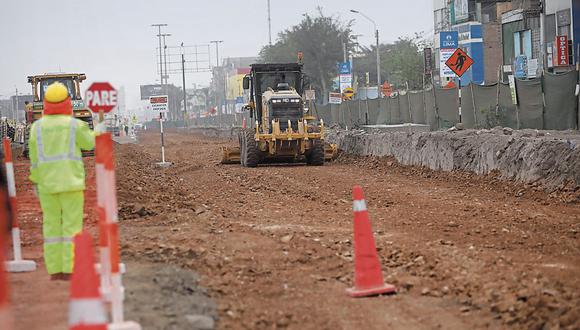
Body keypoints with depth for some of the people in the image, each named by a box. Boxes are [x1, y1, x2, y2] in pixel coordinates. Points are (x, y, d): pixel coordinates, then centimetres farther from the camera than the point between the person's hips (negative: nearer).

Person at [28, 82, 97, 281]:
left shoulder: (38, 127, 2)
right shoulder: (75, 125, -5)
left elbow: (35, 158, 4)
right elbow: (89, 143, 10)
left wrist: (36, 182, 11)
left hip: (46, 183, 3)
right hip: (71, 182, -3)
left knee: (51, 225, 7)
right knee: (72, 225, 0)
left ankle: (55, 271, 7)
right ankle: (69, 270, -5)